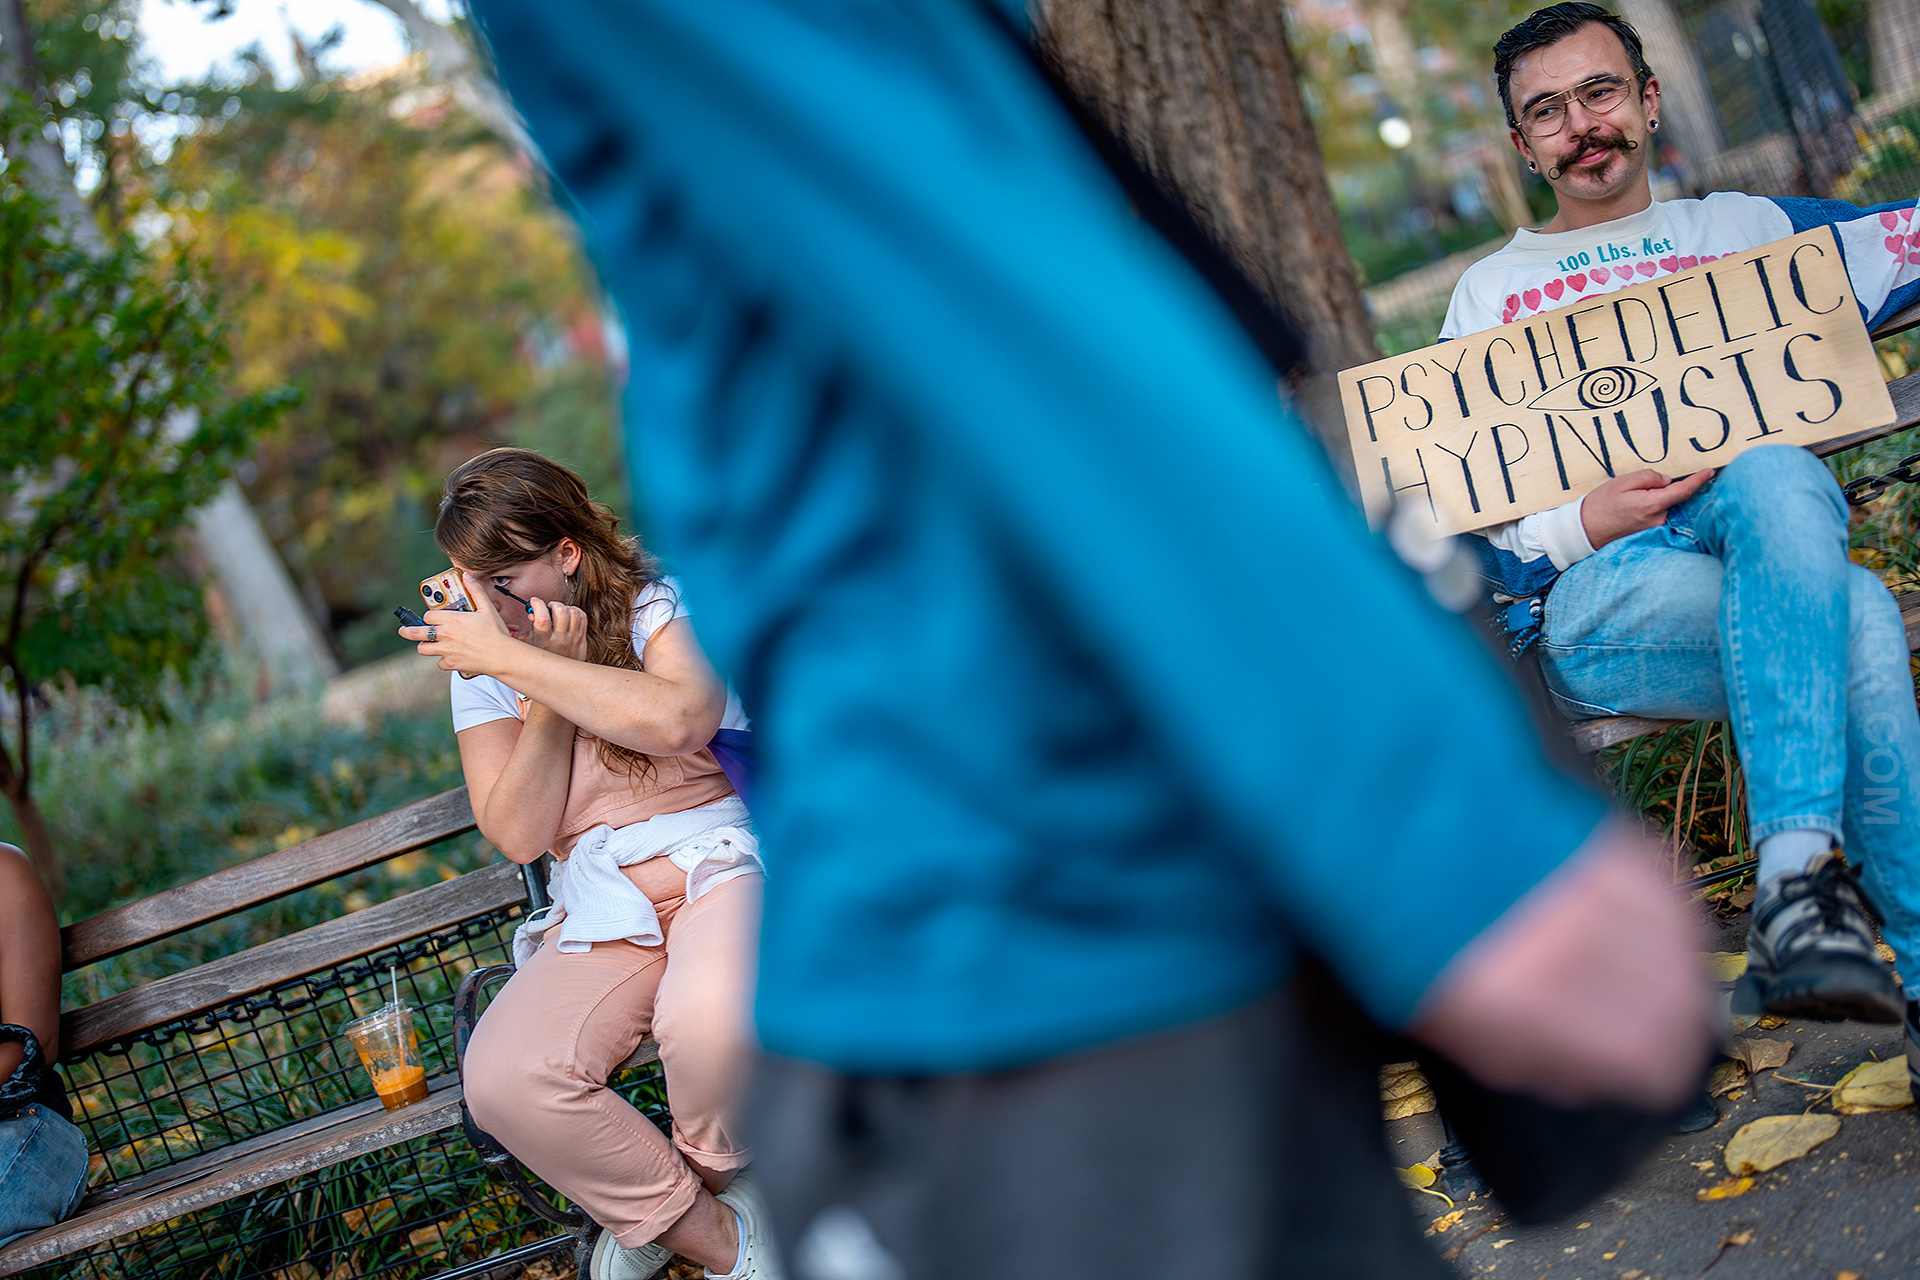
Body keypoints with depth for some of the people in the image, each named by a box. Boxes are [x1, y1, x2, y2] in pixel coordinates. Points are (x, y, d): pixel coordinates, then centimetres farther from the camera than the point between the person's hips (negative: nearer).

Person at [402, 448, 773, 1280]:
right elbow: (518, 835, -1)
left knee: (713, 1017, -37)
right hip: (599, 911, 4)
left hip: (720, 859, -3)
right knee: (501, 1080, -24)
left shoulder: (663, 601, 0)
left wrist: (515, 660, -20)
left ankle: (707, 1177, 1)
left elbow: (679, 720, -25)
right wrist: (553, 689, -10)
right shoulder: (482, 668, 10)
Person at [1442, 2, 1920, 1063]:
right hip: (1588, 606, -2)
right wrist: (1587, 524, -8)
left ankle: (1798, 880, -42)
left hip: (1767, 558, 2)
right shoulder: (1492, 293, 21)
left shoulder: (1745, 228, 27)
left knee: (1772, 475, -37)